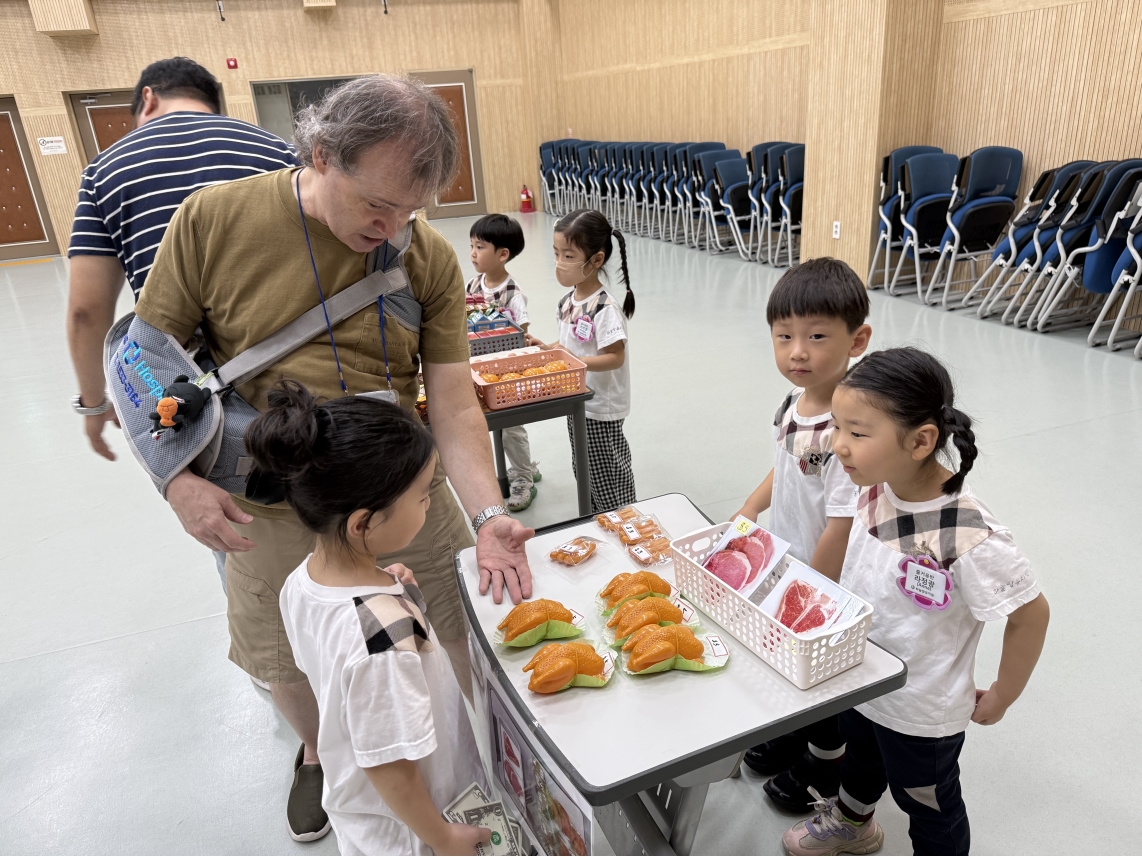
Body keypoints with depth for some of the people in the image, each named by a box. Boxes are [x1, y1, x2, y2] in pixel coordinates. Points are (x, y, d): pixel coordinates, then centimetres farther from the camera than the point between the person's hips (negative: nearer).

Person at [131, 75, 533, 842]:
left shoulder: (431, 259, -11)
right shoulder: (214, 219, -14)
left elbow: (455, 405, -11)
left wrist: (487, 514, -24)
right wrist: (177, 477, -14)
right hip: (272, 513, 0)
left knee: (473, 627, 11)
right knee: (290, 662, 20)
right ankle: (318, 753, 55)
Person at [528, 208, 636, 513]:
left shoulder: (605, 308, -24)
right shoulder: (567, 302, 3)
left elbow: (615, 357, -26)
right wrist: (546, 349, 0)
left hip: (602, 410, -9)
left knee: (609, 476, 6)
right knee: (585, 472, 22)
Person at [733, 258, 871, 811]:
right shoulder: (794, 402, -7)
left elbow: (842, 526, -29)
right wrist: (747, 513, 8)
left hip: (827, 582, -7)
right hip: (786, 565, 7)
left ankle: (826, 762, 45)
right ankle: (794, 730, 54)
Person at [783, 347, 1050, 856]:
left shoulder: (968, 537, -36)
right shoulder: (875, 489, -17)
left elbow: (1030, 614, -23)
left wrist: (1001, 696, -11)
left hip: (919, 712, -7)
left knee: (928, 805, 21)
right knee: (860, 756, 34)